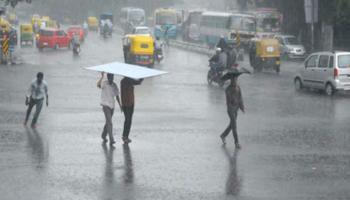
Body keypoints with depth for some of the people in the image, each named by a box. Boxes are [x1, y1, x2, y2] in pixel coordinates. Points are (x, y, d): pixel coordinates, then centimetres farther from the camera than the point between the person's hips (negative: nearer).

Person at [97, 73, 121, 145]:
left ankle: (103, 136, 39)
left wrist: (120, 105, 11)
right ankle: (111, 140, -19)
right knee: (109, 123, -16)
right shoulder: (104, 83, -11)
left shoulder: (114, 85, 6)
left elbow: (117, 95, 15)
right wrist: (102, 77, -46)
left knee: (108, 122, 19)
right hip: (105, 105, -6)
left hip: (112, 105, 6)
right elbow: (98, 85, -34)